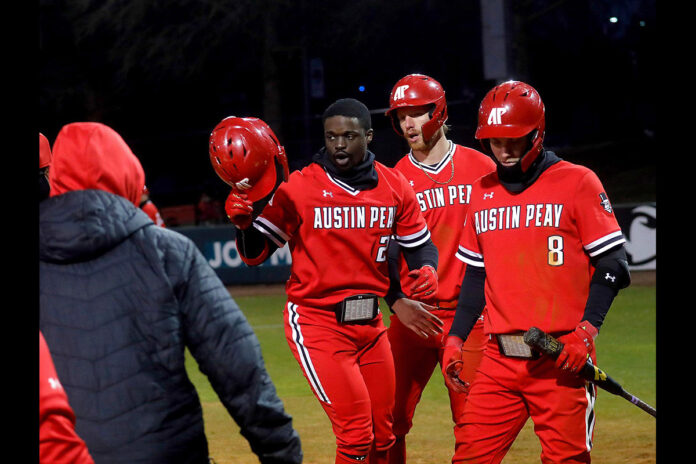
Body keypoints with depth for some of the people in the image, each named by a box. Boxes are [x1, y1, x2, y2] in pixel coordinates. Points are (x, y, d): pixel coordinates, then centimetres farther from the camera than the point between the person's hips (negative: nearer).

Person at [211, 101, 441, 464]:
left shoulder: (394, 187, 3)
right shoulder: (299, 187, -9)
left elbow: (419, 242, 13)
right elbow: (256, 253, -8)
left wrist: (427, 269, -9)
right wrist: (244, 222, -29)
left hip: (370, 322, 5)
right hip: (316, 322, -5)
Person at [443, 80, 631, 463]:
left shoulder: (577, 183, -2)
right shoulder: (482, 192, 14)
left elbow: (612, 265, -5)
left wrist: (586, 331, -15)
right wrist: (455, 338, 12)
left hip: (561, 357, -5)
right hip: (500, 359, 5)